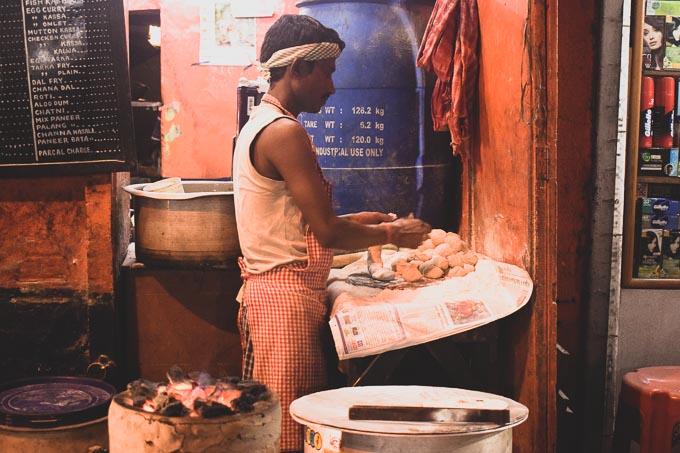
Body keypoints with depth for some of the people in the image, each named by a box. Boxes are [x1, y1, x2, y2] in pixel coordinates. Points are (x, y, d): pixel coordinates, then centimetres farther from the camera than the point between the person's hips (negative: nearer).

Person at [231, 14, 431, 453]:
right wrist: (391, 233, -3)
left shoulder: (259, 125, 15)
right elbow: (327, 232, -18)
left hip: (265, 287, 10)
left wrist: (361, 221, 14)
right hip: (287, 297, -10)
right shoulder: (284, 132, -17)